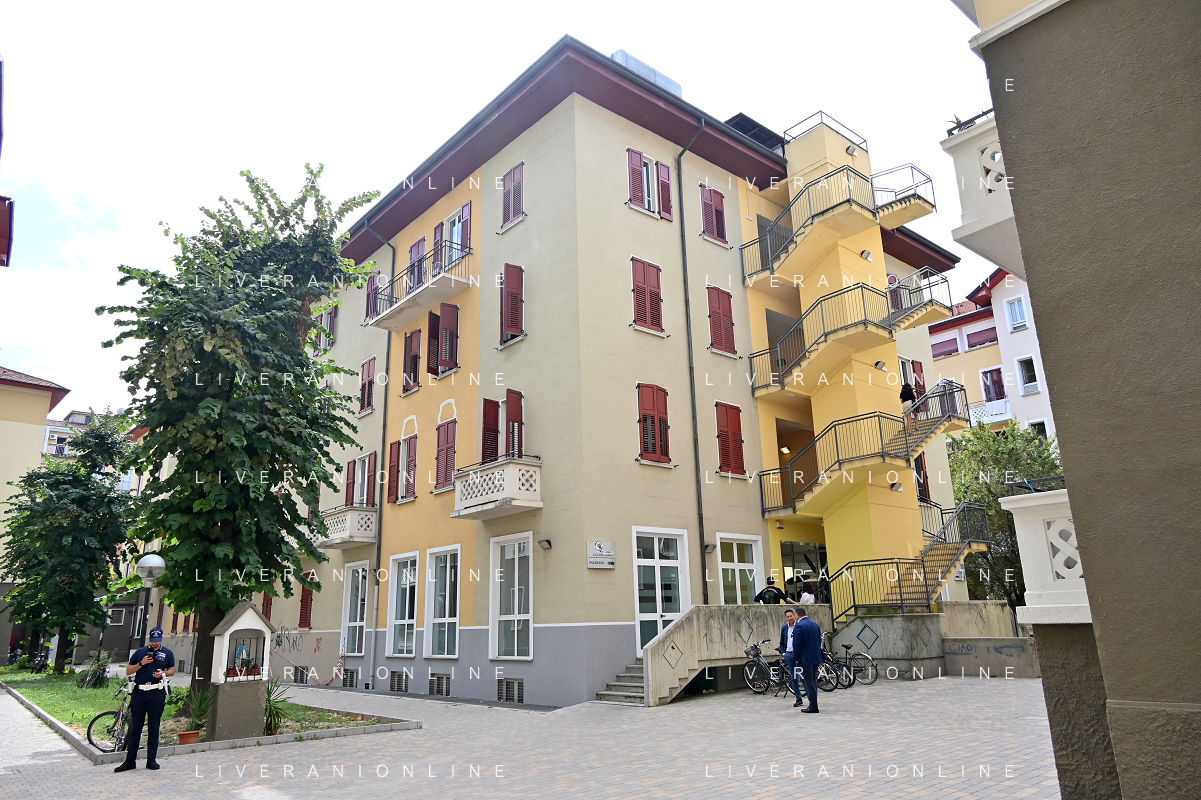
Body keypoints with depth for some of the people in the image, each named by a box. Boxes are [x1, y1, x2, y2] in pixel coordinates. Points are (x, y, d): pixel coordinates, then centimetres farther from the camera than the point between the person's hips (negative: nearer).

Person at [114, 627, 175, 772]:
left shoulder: (167, 653, 10)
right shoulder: (140, 652, 10)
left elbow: (172, 670, 14)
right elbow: (128, 671, 9)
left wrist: (163, 673, -7)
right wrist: (141, 663, -8)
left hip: (157, 693, -1)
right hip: (139, 692, 1)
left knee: (154, 727, 4)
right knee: (135, 727, 2)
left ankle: (151, 759, 11)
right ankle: (130, 760, 9)